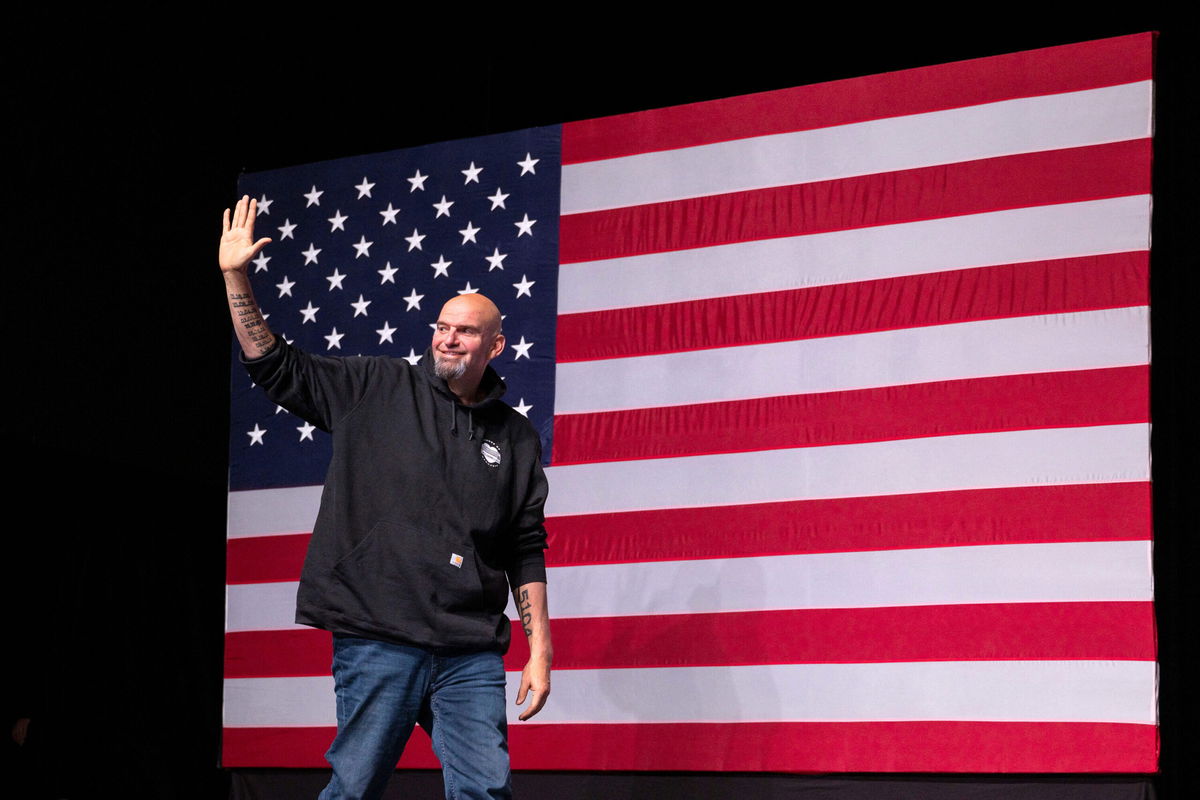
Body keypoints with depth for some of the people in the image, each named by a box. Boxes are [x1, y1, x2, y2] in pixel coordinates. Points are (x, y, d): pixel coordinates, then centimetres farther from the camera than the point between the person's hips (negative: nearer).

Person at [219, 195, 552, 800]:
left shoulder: (515, 437, 12)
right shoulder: (377, 389, 8)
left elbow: (525, 553, 12)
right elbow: (275, 367, 7)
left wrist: (541, 651, 7)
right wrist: (235, 277, -1)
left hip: (472, 653, 2)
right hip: (377, 640, -2)